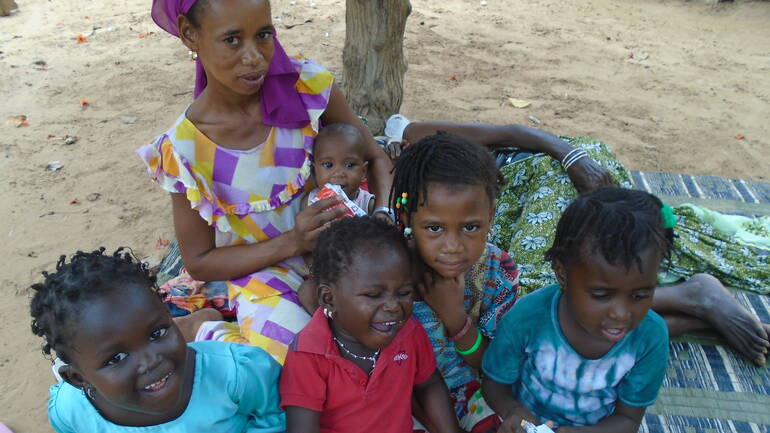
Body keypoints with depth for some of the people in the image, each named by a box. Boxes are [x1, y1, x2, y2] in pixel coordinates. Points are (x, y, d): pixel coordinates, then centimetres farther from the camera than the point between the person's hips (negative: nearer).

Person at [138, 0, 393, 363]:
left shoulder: (307, 85, -11)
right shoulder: (184, 149, -15)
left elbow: (375, 158, 1)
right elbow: (199, 263, -7)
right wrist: (291, 243, -21)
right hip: (264, 270, -2)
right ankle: (212, 330, 6)